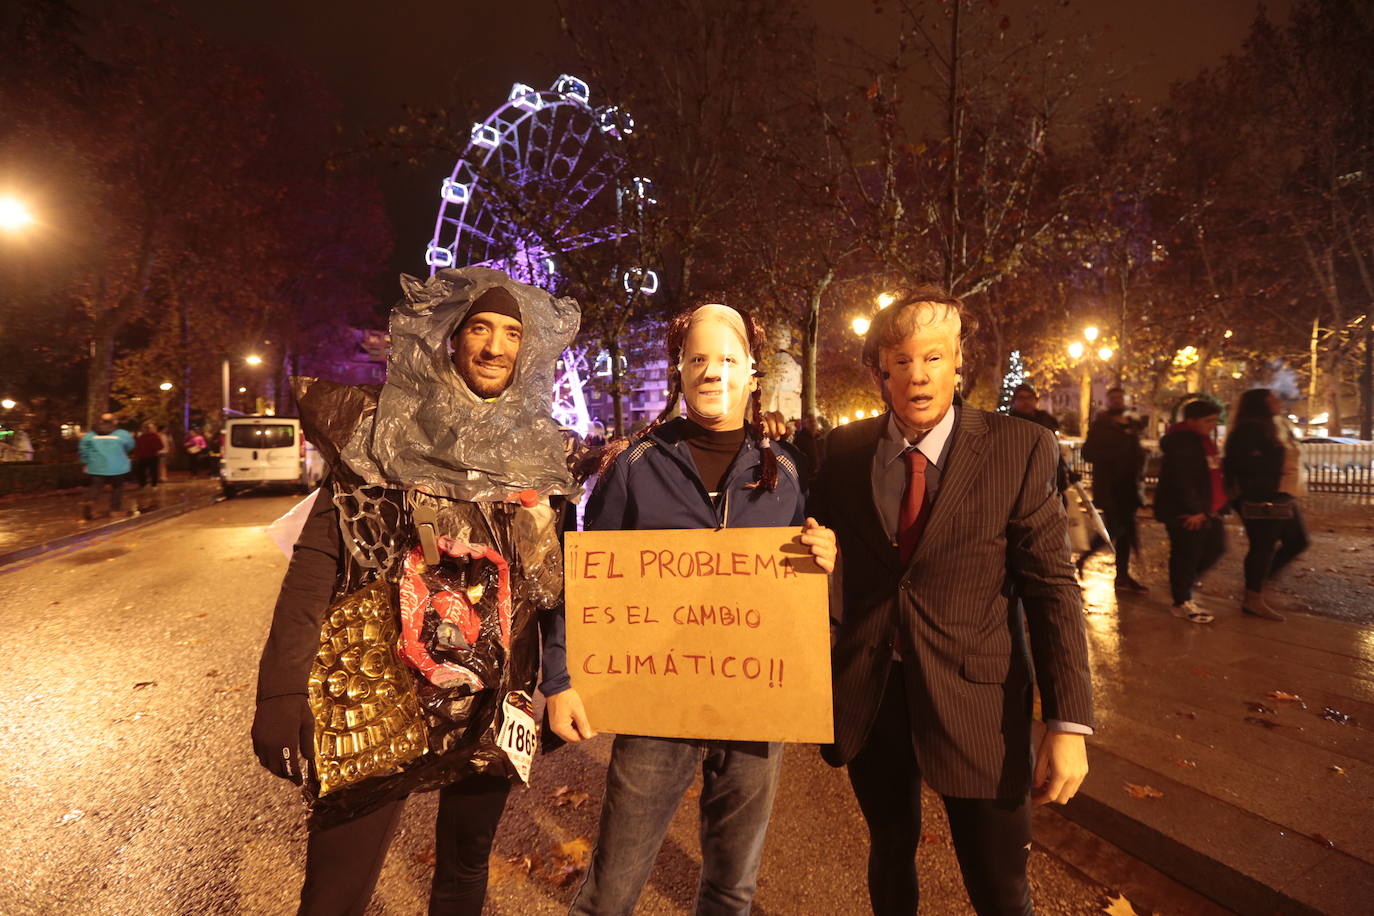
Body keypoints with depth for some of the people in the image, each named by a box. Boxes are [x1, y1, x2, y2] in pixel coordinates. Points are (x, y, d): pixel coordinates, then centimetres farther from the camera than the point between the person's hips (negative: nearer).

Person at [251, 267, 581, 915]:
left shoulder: (536, 454, 3)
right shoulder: (382, 434, -5)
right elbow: (315, 563, -9)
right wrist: (280, 693, -15)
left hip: (490, 708, 3)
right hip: (375, 699, -3)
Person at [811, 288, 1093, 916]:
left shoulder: (1021, 450, -8)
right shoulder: (844, 451, -1)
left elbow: (1051, 587, -8)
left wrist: (1069, 723, -12)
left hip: (974, 699, -2)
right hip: (868, 695, 3)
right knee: (891, 856, 22)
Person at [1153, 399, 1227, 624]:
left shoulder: (1203, 441, 14)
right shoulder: (1181, 443, -18)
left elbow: (1212, 475, 21)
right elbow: (1181, 481, -24)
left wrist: (1215, 507, 16)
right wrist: (1194, 510, -22)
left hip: (1206, 510, 10)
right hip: (1184, 513, -10)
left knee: (1215, 547, 16)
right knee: (1186, 555, -2)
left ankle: (1181, 586, 29)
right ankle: (1182, 602, 10)